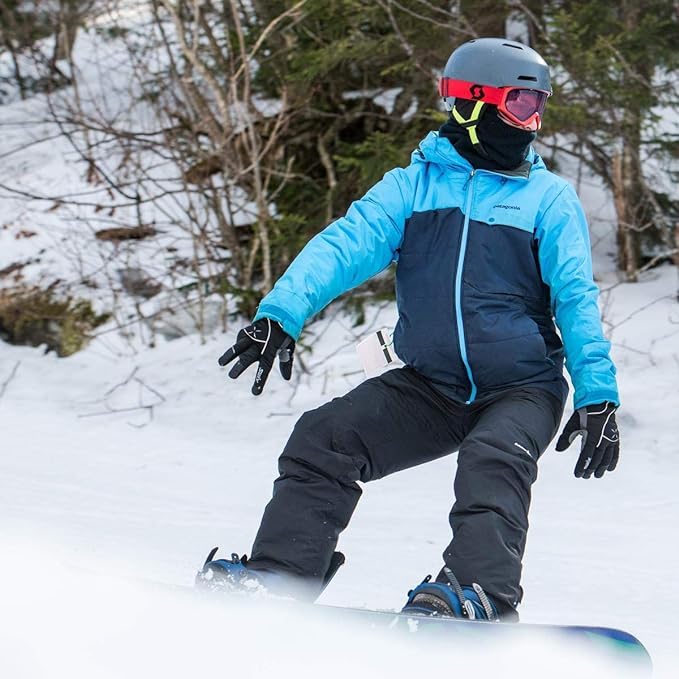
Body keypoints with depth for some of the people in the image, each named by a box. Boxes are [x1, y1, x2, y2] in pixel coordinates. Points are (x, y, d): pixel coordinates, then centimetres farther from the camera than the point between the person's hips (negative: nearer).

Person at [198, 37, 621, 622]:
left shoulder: (550, 198, 3)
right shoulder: (412, 186, 7)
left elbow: (576, 299, -4)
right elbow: (346, 245, -7)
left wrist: (598, 396, -17)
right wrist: (281, 314, -24)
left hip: (522, 388, -3)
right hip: (429, 386, 3)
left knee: (491, 463, -32)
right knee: (324, 438, -12)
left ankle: (481, 593, -47)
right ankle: (281, 575, -8)